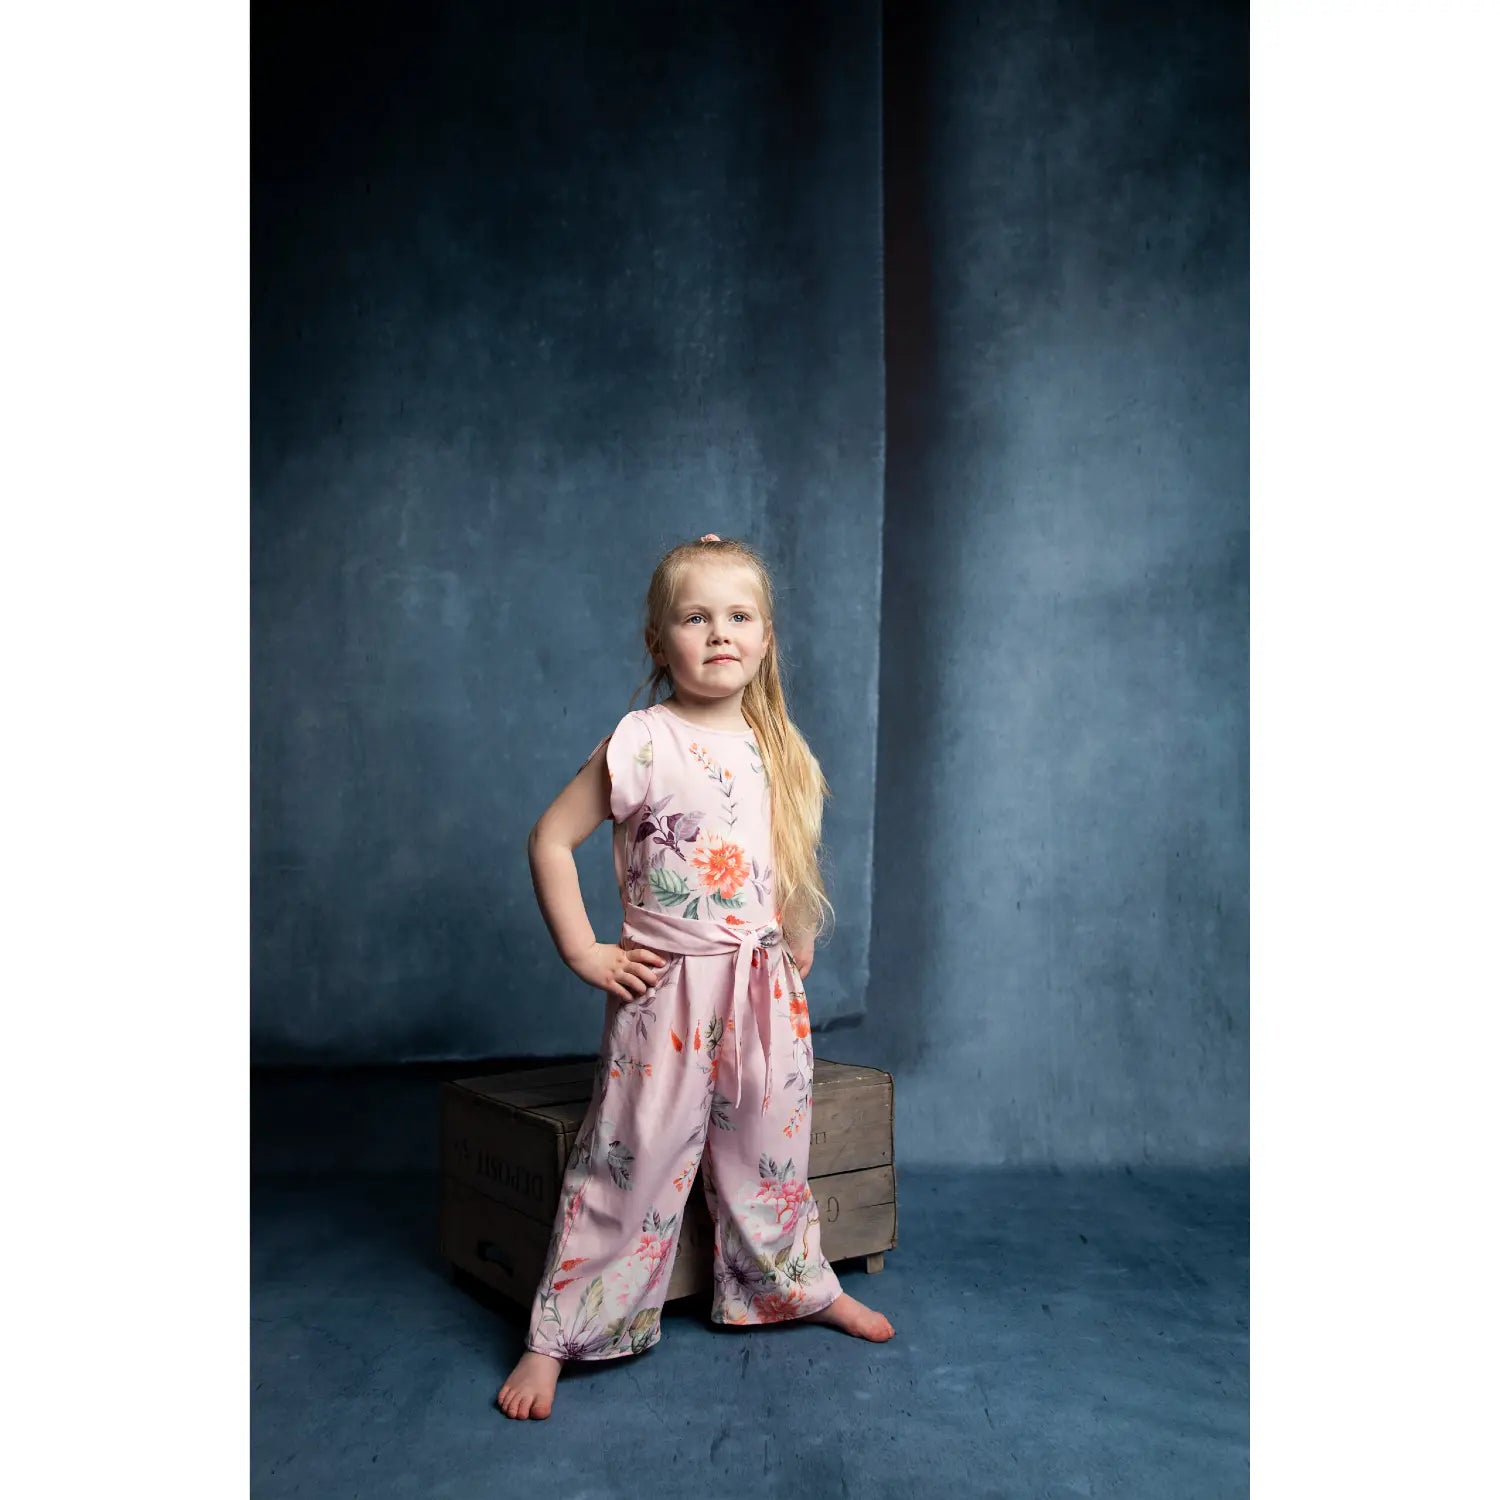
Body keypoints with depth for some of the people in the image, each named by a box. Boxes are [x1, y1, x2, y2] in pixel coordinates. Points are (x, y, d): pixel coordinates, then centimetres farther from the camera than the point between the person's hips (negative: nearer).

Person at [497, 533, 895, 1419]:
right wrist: (584, 953, -10)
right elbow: (551, 840, -9)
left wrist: (799, 942, 13)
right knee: (631, 1162, -1)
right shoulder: (643, 743, -12)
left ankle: (803, 1286, 40)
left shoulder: (779, 748, 5)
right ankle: (558, 1337, 13)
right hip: (669, 989, -5)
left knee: (770, 1152, 18)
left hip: (766, 989, 5)